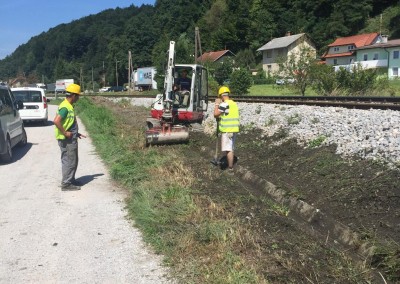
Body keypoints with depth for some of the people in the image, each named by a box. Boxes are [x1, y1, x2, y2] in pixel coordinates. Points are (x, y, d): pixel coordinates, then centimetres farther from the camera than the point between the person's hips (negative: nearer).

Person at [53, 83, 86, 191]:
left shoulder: (69, 106, 13)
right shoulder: (65, 107, -19)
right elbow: (56, 121, -29)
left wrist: (76, 133, 18)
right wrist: (65, 133, -23)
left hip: (71, 139, 10)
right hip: (67, 140, -10)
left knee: (73, 161, 18)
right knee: (69, 161, -3)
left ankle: (70, 180, 30)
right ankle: (66, 184, 5)